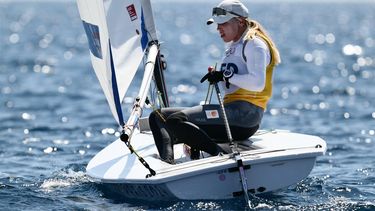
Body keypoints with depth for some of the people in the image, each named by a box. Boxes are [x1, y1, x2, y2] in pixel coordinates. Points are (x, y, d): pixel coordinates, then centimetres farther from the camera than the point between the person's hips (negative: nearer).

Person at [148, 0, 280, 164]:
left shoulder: (254, 44, -3)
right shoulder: (234, 46, 27)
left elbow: (258, 83, -19)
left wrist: (225, 76, -15)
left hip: (245, 113, -11)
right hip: (232, 111, 11)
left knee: (177, 120, -29)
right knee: (157, 116, 1)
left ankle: (222, 156, -24)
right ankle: (168, 164, -22)